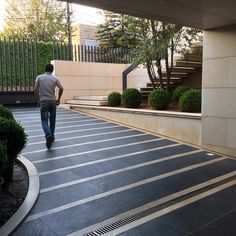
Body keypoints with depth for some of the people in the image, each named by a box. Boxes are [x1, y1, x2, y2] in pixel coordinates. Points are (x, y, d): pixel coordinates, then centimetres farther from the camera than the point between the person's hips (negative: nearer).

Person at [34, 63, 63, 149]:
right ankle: (52, 137, 25)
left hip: (43, 101, -2)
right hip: (53, 101, 2)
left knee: (44, 121, -2)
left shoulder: (39, 77, 3)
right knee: (52, 120, 17)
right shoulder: (55, 78, 5)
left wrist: (38, 100, 9)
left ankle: (48, 136, -25)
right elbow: (61, 88, -8)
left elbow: (35, 89, -3)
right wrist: (58, 99, 5)